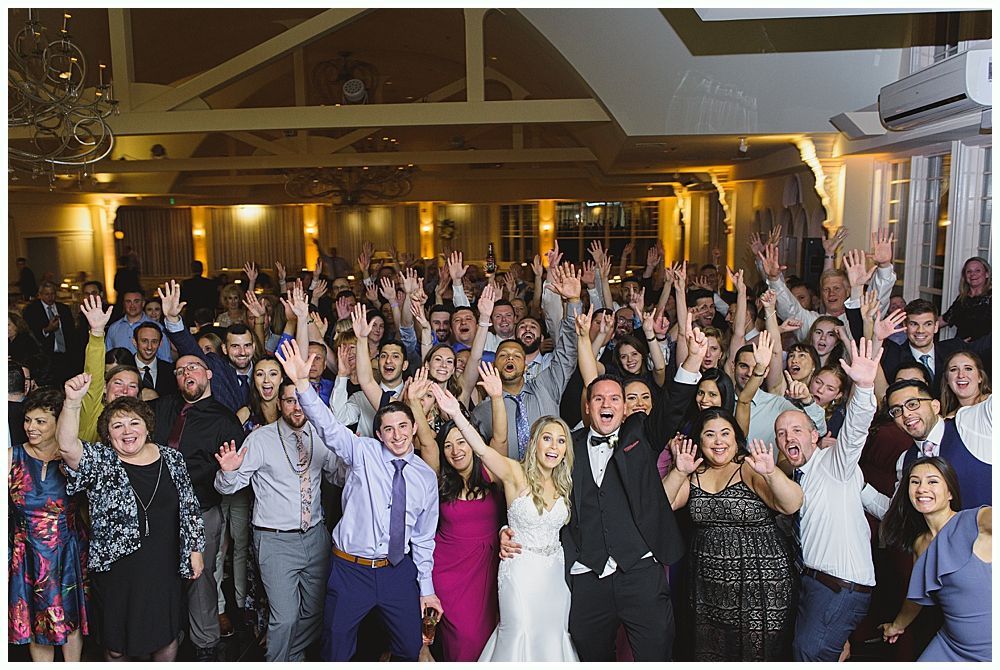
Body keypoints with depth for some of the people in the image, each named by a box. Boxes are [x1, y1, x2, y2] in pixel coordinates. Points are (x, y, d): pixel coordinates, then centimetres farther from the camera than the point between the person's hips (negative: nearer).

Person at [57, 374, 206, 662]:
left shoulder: (172, 459, 1)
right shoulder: (99, 461, -6)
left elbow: (189, 508, 7)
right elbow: (66, 446, -26)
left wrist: (195, 550, 6)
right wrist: (72, 401, -40)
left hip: (164, 568, 2)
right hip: (116, 570, -1)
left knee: (167, 637, 16)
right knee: (116, 645, 14)